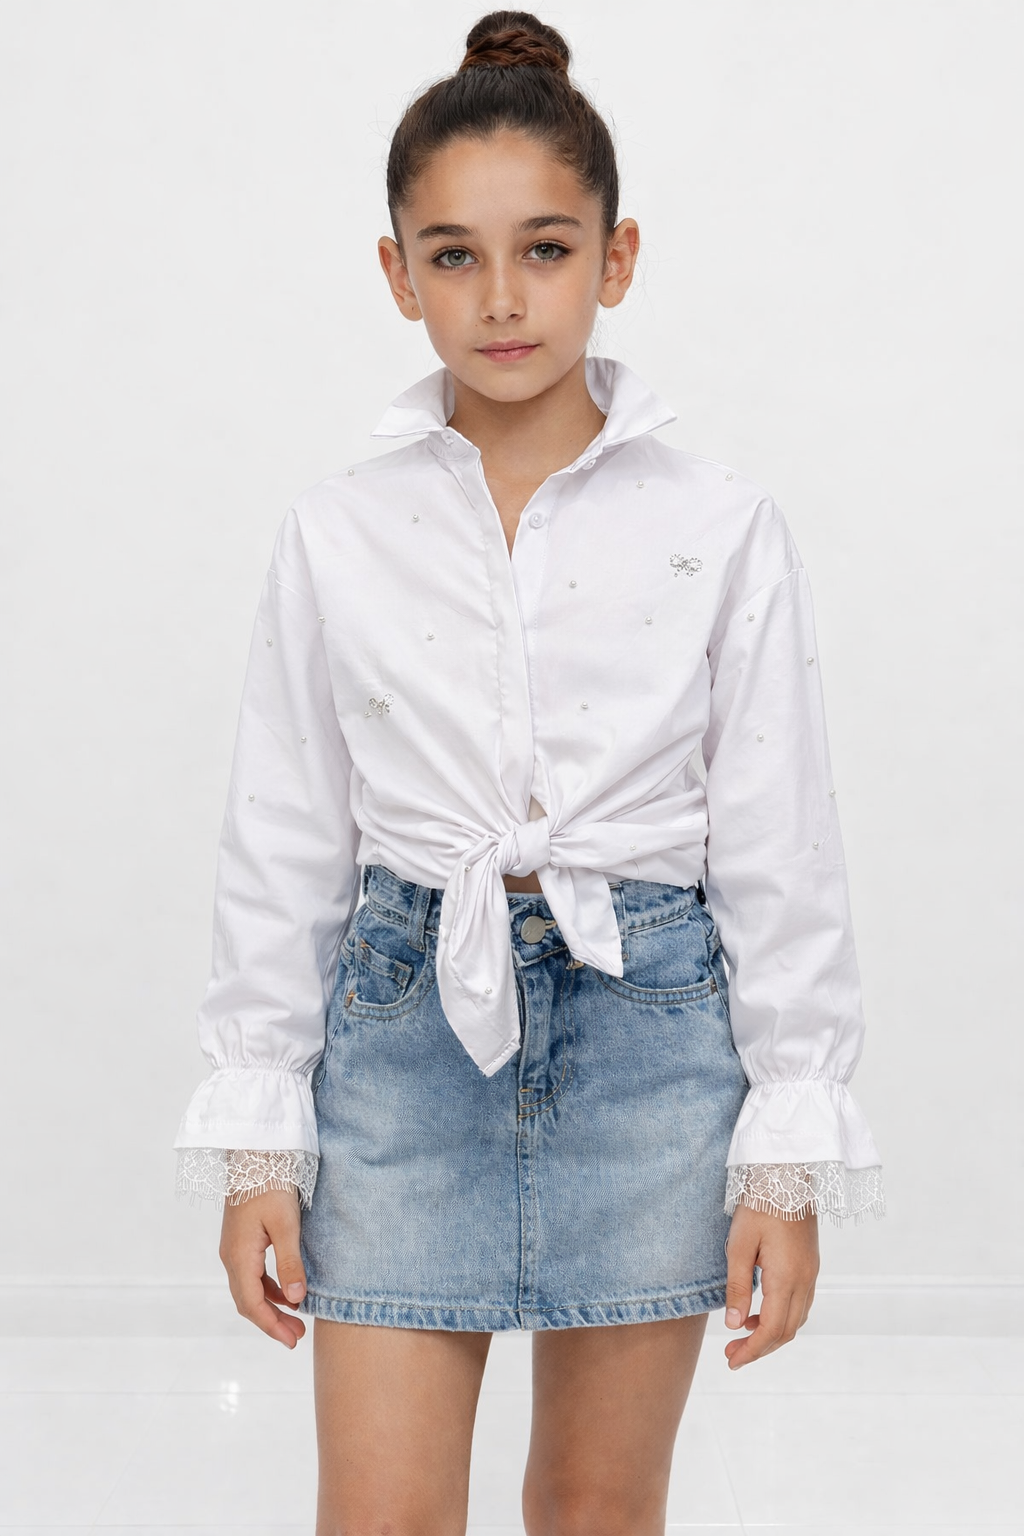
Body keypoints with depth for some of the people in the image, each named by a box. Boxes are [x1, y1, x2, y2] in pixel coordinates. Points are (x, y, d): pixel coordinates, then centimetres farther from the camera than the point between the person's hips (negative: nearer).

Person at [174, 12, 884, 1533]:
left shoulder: (721, 528, -3)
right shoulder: (339, 534, 0)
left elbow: (780, 854, -1)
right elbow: (281, 847, 4)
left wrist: (789, 1160, -2)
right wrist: (254, 1146, 3)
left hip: (648, 1022, 0)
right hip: (405, 1017, 1)